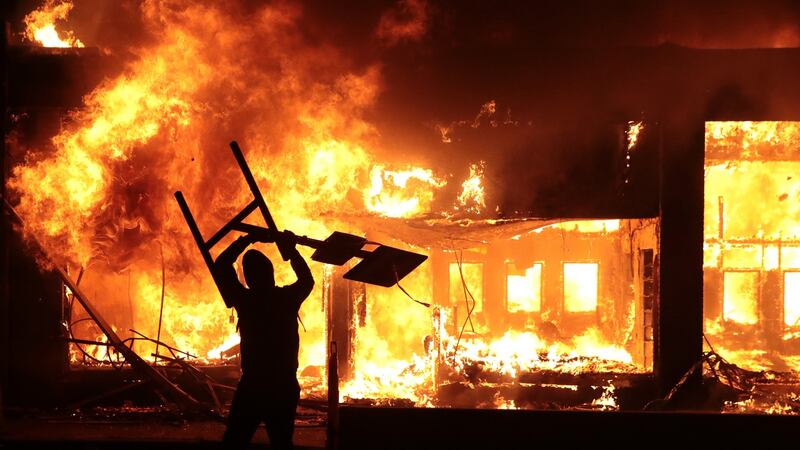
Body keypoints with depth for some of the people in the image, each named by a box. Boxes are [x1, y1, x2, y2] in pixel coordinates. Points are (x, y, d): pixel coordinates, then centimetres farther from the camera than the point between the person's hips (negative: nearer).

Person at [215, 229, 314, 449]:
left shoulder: (245, 300, -8)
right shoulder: (288, 298, -4)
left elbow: (221, 266, 6)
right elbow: (307, 280, 19)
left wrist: (247, 240, 10)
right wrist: (291, 250, 25)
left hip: (252, 387, -3)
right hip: (285, 388, 3)